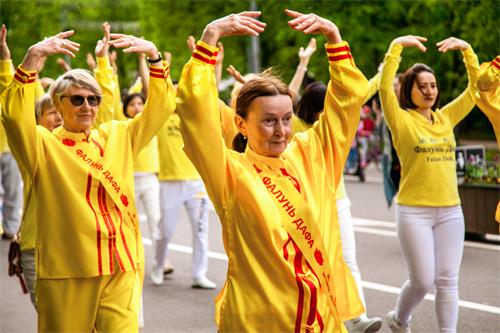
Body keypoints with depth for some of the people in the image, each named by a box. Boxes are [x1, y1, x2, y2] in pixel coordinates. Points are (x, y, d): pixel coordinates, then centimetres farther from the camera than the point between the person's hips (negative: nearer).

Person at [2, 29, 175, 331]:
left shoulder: (118, 136, 14)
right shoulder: (44, 145, 1)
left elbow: (161, 107, 12)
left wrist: (154, 56, -1)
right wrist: (32, 59, -28)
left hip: (122, 267, 3)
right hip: (66, 272, -3)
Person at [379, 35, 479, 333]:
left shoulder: (446, 117, 9)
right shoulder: (401, 119, -4)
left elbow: (476, 87, 9)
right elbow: (385, 86, -18)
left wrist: (467, 50, -2)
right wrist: (397, 46, -20)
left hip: (450, 211, 4)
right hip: (414, 211, -4)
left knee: (447, 281, 3)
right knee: (422, 281, -1)